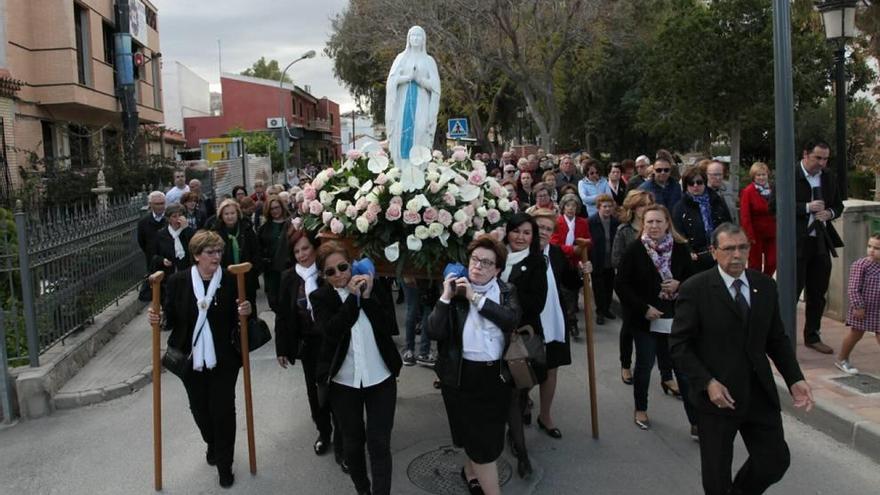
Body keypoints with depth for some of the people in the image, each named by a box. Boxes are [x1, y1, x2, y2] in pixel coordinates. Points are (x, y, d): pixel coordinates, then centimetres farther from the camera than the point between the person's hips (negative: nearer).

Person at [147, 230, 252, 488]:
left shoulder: (232, 280, -7)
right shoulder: (178, 281, -6)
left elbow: (238, 320, 0)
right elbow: (170, 318, -1)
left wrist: (244, 313, -22)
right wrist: (156, 318, -22)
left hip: (223, 359, -2)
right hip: (190, 358, 2)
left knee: (223, 409, 2)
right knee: (199, 408, 17)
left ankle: (224, 464, 21)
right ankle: (213, 445, 48)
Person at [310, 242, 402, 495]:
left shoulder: (371, 286, -1)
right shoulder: (320, 297, -5)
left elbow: (388, 326, -10)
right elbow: (332, 331, -21)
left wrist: (367, 296, -19)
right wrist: (353, 296, -21)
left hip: (380, 378, 0)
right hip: (344, 382, 0)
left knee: (379, 443, 0)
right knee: (353, 441, 16)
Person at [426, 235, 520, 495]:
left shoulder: (507, 291, 1)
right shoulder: (454, 291, -4)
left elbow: (512, 319, -20)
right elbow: (434, 332, -13)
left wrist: (476, 298, -21)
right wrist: (445, 298, -19)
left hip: (496, 375, 3)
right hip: (462, 375, -3)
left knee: (490, 435, 20)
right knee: (482, 441, 3)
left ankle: (471, 470, 48)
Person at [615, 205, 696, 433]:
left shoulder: (680, 248, -1)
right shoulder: (635, 250, -7)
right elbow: (621, 285, -8)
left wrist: (679, 285, -13)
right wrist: (644, 308, -14)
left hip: (675, 319, 1)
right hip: (645, 318, -1)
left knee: (683, 367, 1)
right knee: (644, 365, 13)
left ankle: (696, 421, 8)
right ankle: (640, 410, 33)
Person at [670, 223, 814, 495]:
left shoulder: (765, 286, 4)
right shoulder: (694, 289, -11)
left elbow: (777, 339, 10)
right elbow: (679, 344, -10)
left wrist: (795, 379, -2)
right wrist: (708, 383, -19)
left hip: (761, 394, 4)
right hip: (717, 395, -4)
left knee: (776, 461, 9)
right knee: (716, 473, 9)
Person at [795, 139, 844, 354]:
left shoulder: (829, 179, 11)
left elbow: (838, 205, 19)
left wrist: (830, 213, -4)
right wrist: (807, 207, -19)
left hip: (821, 242, 6)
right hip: (796, 242, -6)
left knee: (818, 293, 13)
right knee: (792, 291, -3)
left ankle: (813, 336, 25)